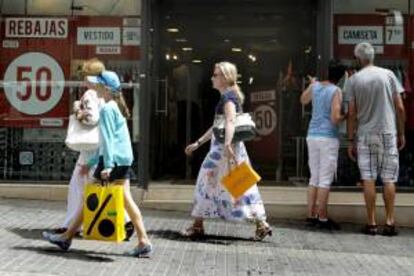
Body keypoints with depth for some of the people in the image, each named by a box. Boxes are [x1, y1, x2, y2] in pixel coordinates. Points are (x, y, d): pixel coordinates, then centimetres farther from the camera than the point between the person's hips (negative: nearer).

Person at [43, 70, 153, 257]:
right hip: (124, 159, 9)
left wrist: (107, 165, -23)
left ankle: (67, 237, 14)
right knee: (125, 198, 6)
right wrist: (92, 163, 24)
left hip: (113, 159, -9)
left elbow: (108, 140, -19)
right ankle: (143, 241, 2)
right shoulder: (117, 107, 18)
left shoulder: (107, 109, -11)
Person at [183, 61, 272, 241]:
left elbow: (230, 121, -27)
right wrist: (198, 143, 29)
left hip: (224, 147, -9)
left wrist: (227, 144, -40)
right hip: (220, 146, 9)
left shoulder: (228, 96, -10)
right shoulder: (228, 96, 21)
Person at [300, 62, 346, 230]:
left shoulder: (315, 87, 7)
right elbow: (335, 118, -17)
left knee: (314, 178, 13)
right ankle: (322, 218, -1)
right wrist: (346, 116, 3)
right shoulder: (336, 91, -10)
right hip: (328, 137, -6)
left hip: (312, 136, 6)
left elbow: (303, 100, 28)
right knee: (325, 180, -3)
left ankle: (311, 215, 14)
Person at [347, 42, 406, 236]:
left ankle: (371, 223, 5)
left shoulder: (354, 80, -1)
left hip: (365, 135, 0)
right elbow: (400, 108, 0)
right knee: (389, 179, 5)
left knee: (368, 179, 3)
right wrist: (401, 133, 10)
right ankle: (389, 223, 6)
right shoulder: (388, 75, 1)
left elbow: (352, 114, -2)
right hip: (388, 133, 1)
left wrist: (351, 141, 5)